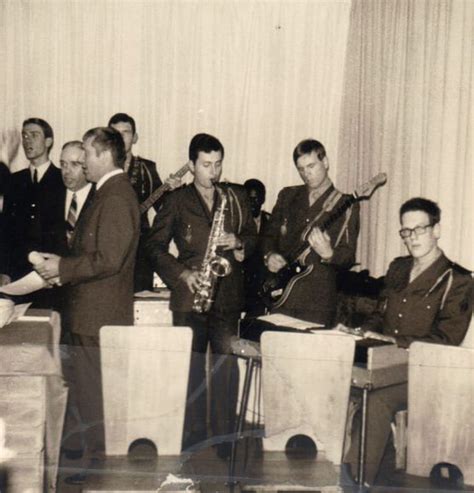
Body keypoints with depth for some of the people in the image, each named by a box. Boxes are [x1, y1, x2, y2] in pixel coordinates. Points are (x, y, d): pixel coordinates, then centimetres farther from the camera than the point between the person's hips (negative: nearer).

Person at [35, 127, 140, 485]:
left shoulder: (116, 196, -19)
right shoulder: (110, 192, 14)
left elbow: (108, 259, -25)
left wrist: (62, 268, -17)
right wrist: (63, 265, 8)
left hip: (100, 313, -10)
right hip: (96, 311, 10)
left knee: (95, 392, 1)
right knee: (96, 390, 18)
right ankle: (100, 453, 31)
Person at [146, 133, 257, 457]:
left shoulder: (237, 197, 11)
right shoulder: (177, 200, 5)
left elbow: (253, 237, 15)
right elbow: (155, 245, 3)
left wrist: (238, 243, -7)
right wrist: (182, 273, -9)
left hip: (229, 294, 2)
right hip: (189, 296, -1)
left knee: (226, 368, 2)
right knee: (191, 368, 4)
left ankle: (225, 440, 12)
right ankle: (193, 439, 17)